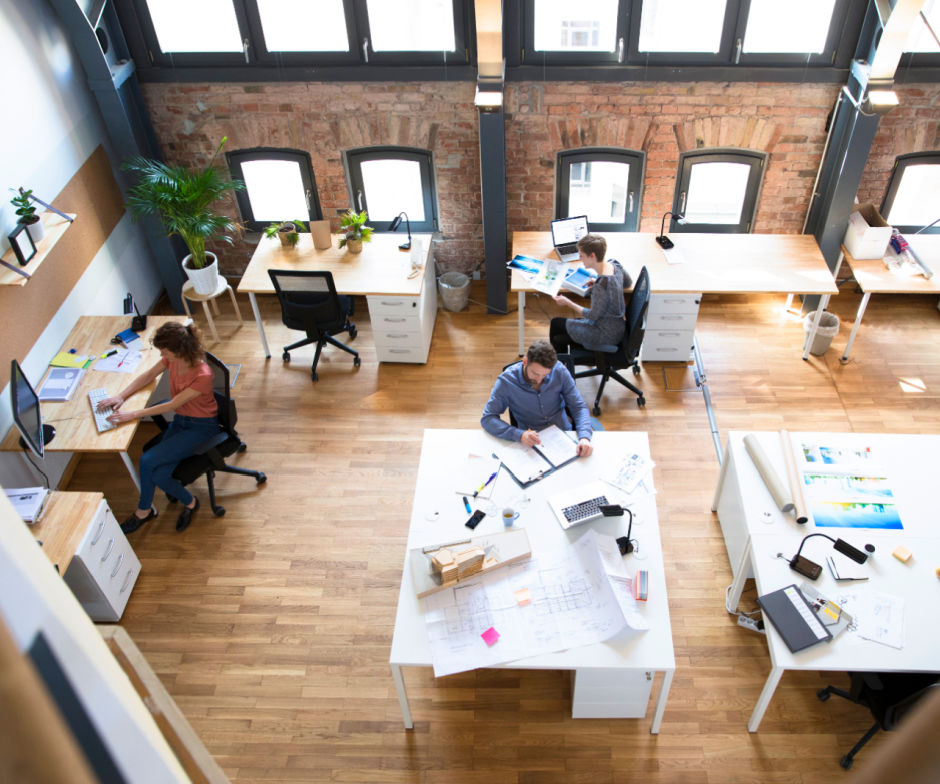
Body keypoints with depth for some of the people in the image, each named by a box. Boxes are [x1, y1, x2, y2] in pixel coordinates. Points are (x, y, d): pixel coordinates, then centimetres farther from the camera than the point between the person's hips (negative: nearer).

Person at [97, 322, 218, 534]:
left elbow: (172, 405, -25)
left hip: (202, 426, -7)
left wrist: (132, 415, -23)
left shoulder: (203, 375, -30)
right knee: (158, 475, -14)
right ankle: (189, 502, 12)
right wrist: (121, 396, -4)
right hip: (180, 419, 7)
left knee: (148, 461, -17)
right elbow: (148, 376, 8)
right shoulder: (173, 359, -9)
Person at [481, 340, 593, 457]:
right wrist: (519, 435, -31)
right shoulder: (506, 380, -14)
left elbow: (579, 407, -4)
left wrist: (584, 436, -24)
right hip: (530, 443, -2)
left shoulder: (559, 371, -9)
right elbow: (487, 419, -14)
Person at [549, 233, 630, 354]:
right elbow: (627, 283, 15)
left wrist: (567, 302, -10)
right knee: (559, 339, 12)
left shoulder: (601, 286, -33)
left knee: (555, 324, 8)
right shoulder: (615, 264, -7)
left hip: (607, 336, -8)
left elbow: (592, 316, -20)